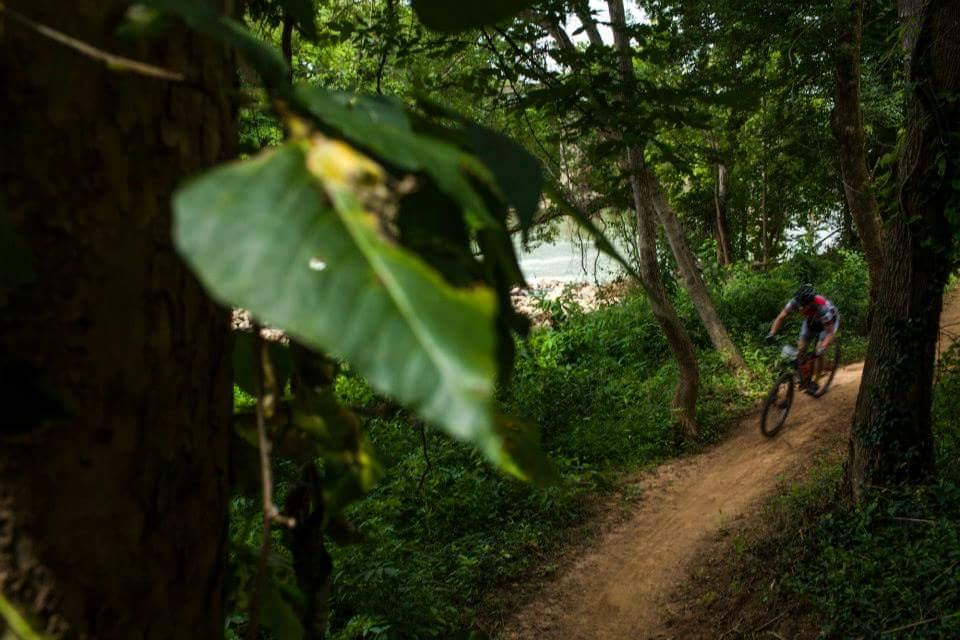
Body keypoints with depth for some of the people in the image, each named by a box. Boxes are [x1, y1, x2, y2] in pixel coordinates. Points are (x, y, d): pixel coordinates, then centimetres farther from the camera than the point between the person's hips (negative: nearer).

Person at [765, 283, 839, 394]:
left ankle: (814, 382, -1)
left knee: (818, 352, -16)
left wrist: (821, 349, -52)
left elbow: (831, 334, -38)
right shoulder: (795, 302, -33)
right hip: (811, 320, 4)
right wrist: (771, 334, -36)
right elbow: (781, 317, -23)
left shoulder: (823, 308, -43)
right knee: (801, 347, -7)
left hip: (830, 321, -4)